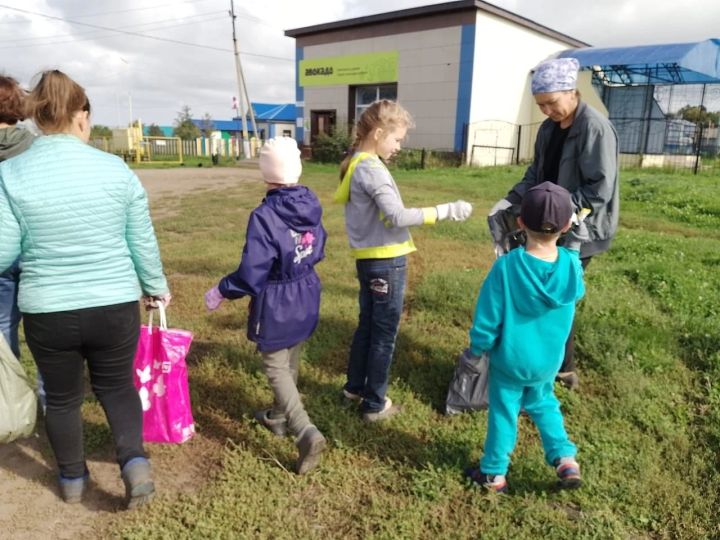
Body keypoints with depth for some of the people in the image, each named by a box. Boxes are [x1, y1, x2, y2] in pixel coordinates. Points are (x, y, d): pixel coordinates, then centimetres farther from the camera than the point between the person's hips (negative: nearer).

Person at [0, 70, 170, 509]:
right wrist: (157, 287, 13)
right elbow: (143, 242, -1)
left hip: (47, 312, 0)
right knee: (117, 385, 23)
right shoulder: (116, 169, -7)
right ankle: (136, 462, 8)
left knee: (62, 397, 21)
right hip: (116, 306, 0)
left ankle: (72, 480, 38)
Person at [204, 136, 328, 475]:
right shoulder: (312, 206, -3)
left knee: (276, 368, 5)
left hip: (276, 305, -7)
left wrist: (220, 292, -6)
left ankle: (306, 433, -6)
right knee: (291, 361, 21)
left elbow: (251, 274, -23)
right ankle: (279, 418, 41)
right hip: (306, 298, 7)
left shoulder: (265, 216, -25)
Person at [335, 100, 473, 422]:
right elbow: (397, 216, -27)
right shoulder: (371, 169, -19)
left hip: (369, 259, 9)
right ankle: (375, 405, 17)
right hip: (385, 262, -9)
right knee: (384, 334, 4)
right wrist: (447, 211, -24)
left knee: (367, 325, 20)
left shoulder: (355, 164, 11)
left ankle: (355, 387, 35)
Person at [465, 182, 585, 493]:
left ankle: (493, 474, 29)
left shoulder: (507, 266, -25)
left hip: (509, 359, -3)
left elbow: (487, 318, -18)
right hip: (549, 360, 3)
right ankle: (565, 459, 25)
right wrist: (575, 249, 15)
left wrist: (477, 349, -2)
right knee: (543, 404, 30)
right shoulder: (571, 264, -16)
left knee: (503, 412, 14)